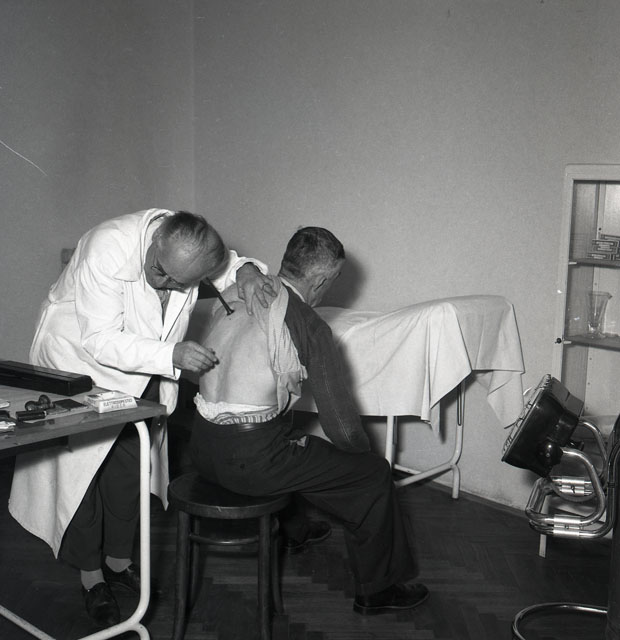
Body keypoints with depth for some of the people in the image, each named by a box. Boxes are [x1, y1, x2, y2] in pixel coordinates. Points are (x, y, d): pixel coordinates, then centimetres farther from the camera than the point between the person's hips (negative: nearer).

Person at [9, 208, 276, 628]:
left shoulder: (192, 245, -20)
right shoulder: (108, 249, -36)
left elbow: (228, 262, -2)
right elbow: (100, 341, -35)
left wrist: (246, 270, -27)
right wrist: (171, 355, -43)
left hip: (142, 373, 5)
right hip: (80, 363, -5)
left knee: (131, 467, 9)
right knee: (81, 466, 1)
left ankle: (119, 561, 28)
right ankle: (91, 575, 17)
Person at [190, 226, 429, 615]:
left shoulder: (230, 297, 4)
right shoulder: (310, 327, -15)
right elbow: (342, 427, -13)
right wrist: (365, 452, 8)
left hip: (202, 449, 8)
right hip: (250, 459, -8)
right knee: (374, 473, 8)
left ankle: (293, 530, 58)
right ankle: (377, 590, 23)